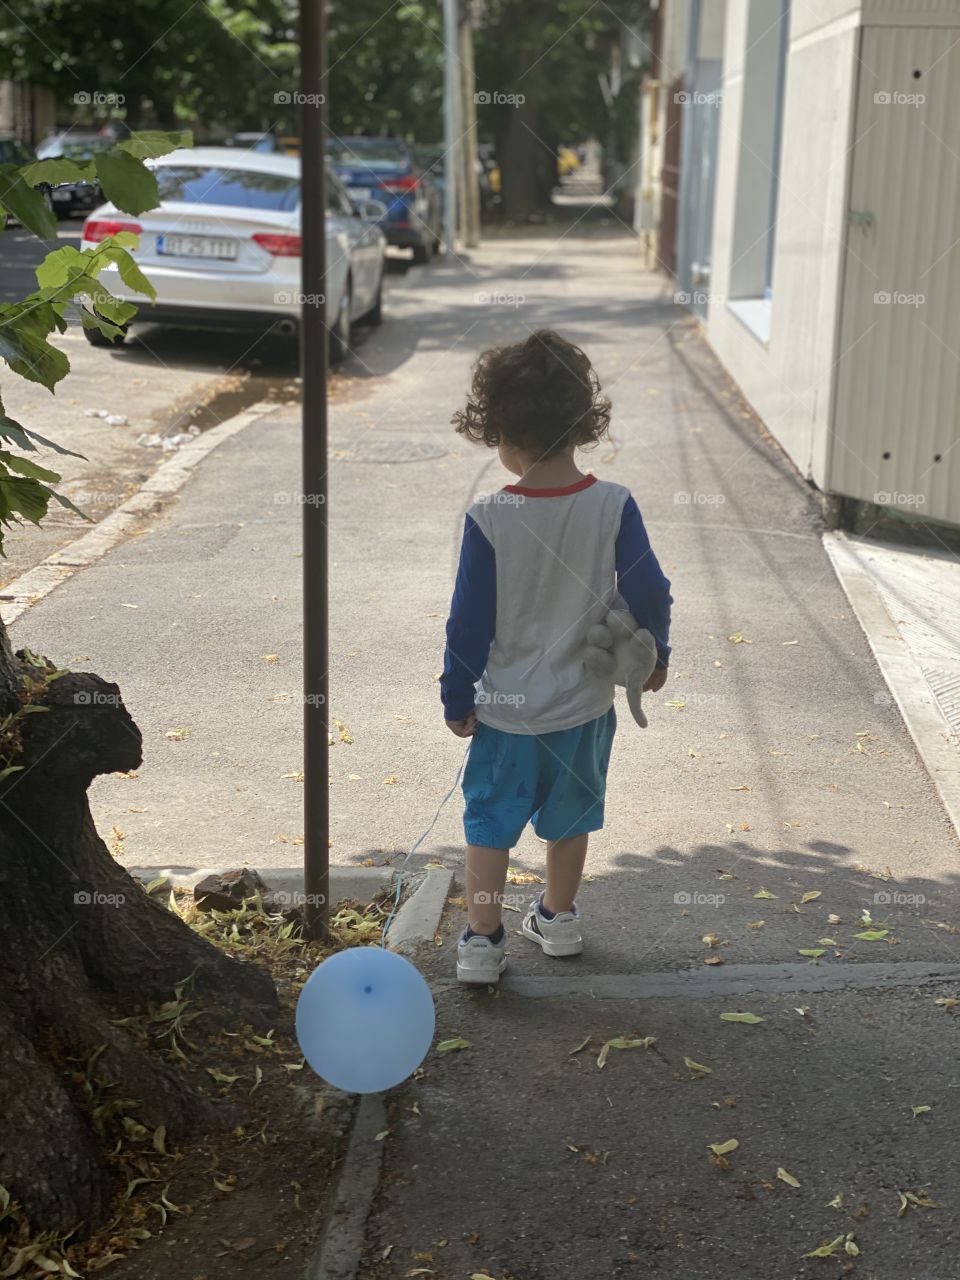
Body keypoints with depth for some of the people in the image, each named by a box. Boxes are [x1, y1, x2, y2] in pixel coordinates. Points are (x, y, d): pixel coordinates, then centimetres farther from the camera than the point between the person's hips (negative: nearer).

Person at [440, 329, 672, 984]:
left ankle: (483, 939, 13)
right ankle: (559, 917, 38)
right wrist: (654, 657, 12)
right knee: (570, 813, 21)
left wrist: (458, 697, 1)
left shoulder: (489, 517, -19)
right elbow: (649, 592, -7)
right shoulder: (614, 506, -15)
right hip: (585, 703, 2)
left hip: (505, 708, -2)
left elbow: (470, 619, -12)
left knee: (490, 819, 13)